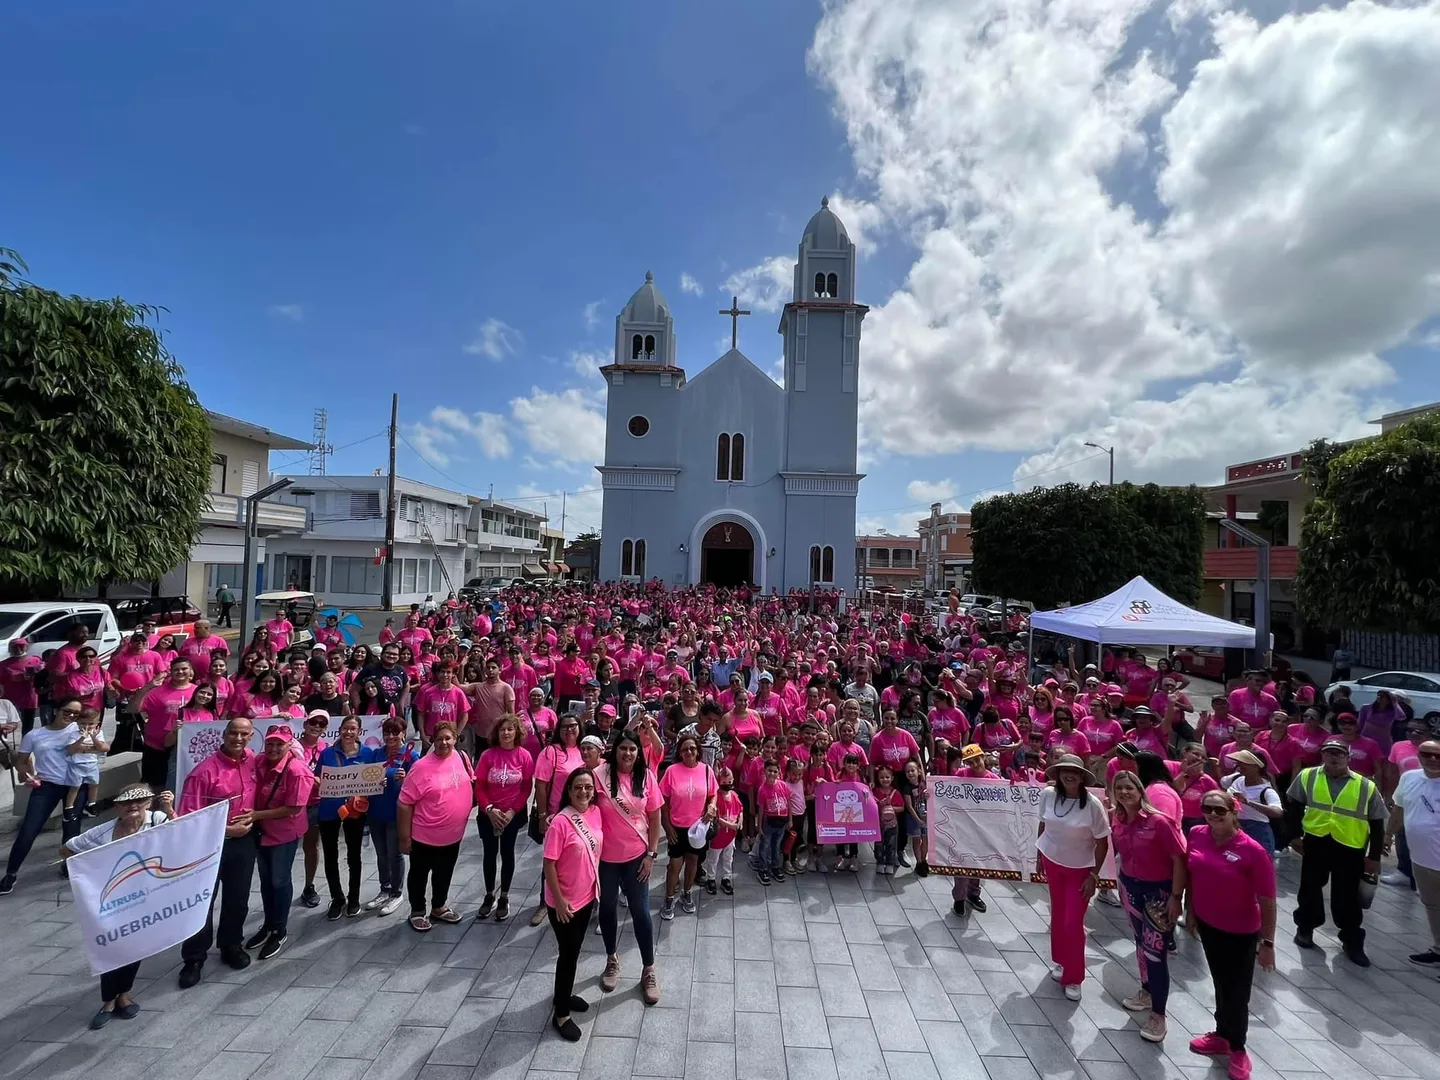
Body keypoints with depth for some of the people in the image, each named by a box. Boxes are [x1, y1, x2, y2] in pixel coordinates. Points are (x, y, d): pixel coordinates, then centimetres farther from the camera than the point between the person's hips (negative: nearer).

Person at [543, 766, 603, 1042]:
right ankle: (560, 1014, 25)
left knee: (574, 950, 22)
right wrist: (559, 900, -18)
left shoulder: (596, 813, -6)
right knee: (569, 954, 7)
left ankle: (563, 996, 43)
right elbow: (549, 864, -20)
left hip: (587, 896, 6)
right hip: (564, 901, -6)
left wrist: (596, 886, 13)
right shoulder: (561, 822, -26)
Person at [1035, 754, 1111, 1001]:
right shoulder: (1048, 795, -13)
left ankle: (1073, 978, 17)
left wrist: (1094, 875, -11)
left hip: (1080, 868, -3)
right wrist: (1039, 855, 9)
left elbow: (1102, 842, -13)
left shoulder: (1092, 804, -23)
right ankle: (1059, 960, 37)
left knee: (1073, 923, 0)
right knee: (1057, 915, 16)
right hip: (1052, 861, 3)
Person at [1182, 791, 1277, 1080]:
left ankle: (1237, 1049, 35)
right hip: (1207, 923, 4)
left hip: (1240, 932, -4)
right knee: (1220, 984, 23)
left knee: (1237, 992, 11)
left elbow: (1267, 900, -17)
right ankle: (1222, 1036, 43)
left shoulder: (1252, 851, -25)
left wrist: (1267, 942, -14)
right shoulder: (1196, 835, -10)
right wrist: (1190, 910, 9)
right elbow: (1190, 874, 5)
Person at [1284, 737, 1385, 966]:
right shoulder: (1307, 776, -2)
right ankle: (1305, 928, 30)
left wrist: (1374, 856, 1)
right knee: (1310, 887, 13)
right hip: (1316, 842, 1)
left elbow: (1377, 823, 1)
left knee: (1347, 897, 7)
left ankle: (1352, 941, 25)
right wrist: (1295, 835, 5)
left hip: (1350, 848, -1)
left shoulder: (1366, 786, -5)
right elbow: (1295, 807, 7)